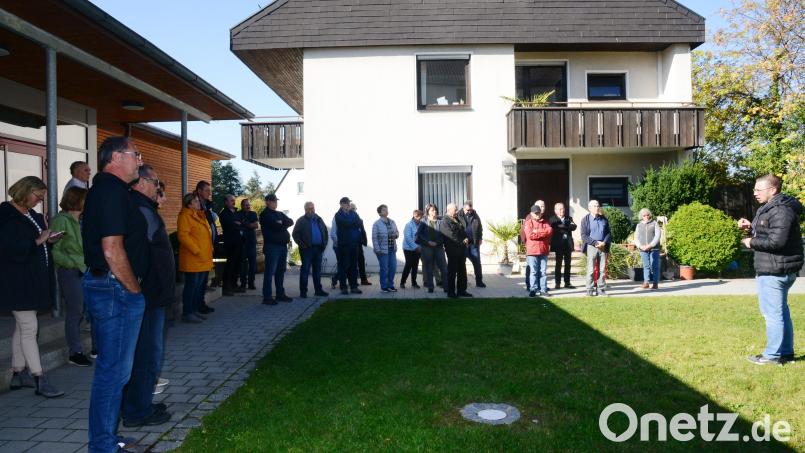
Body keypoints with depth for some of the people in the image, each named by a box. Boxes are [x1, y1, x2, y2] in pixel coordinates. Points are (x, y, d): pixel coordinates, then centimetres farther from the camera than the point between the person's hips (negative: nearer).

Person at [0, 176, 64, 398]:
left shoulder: (32, 215, 13)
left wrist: (47, 240, 5)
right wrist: (37, 241, -19)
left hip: (31, 281, 9)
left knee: (22, 327, 15)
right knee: (29, 329, -8)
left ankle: (18, 374, 24)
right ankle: (40, 380, -5)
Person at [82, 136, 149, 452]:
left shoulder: (102, 189, 16)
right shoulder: (113, 190, -16)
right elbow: (112, 250, -24)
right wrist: (134, 290, -12)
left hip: (100, 285, 11)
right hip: (117, 289, -11)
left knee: (111, 366, 19)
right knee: (114, 369, -1)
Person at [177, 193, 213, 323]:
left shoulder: (200, 216, 18)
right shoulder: (185, 216, -11)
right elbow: (183, 235, -20)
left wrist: (209, 251, 15)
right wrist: (196, 251, -21)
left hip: (204, 260, 9)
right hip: (193, 260, -9)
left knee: (200, 287, 14)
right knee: (192, 286, -5)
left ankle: (195, 310, 23)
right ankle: (187, 313, 2)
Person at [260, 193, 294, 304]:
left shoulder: (280, 214, 20)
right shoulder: (265, 214, -4)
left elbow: (291, 222, 5)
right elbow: (276, 226, -17)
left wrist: (281, 224, -10)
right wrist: (284, 225, 0)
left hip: (283, 245, 8)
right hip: (272, 246, -8)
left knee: (281, 271, 12)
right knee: (270, 271, -7)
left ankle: (280, 294, 19)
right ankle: (267, 297, -5)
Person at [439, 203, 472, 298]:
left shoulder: (458, 220, 18)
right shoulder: (444, 222, -10)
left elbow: (463, 231, 18)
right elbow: (451, 235, -20)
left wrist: (466, 239, -2)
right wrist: (462, 241, -15)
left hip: (461, 249, 8)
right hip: (453, 250, -8)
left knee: (462, 271, 12)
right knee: (452, 272, -1)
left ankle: (461, 290, 21)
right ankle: (451, 292, 6)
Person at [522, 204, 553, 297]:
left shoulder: (545, 222, 12)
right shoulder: (528, 223, 1)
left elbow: (550, 231, -6)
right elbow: (530, 235, -13)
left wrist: (537, 232, -10)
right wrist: (543, 233, -6)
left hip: (544, 251, 3)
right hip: (532, 251, -3)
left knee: (543, 271, 6)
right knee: (534, 272, -1)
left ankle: (543, 289, 10)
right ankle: (533, 290, 4)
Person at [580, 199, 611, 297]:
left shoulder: (604, 219, 10)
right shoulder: (585, 220, 0)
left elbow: (609, 233, 10)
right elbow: (584, 235, -5)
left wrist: (604, 242, -8)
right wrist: (595, 243, -14)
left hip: (603, 247, 3)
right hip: (591, 247, -3)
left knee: (602, 270, 5)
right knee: (591, 270, -2)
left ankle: (601, 289, 10)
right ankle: (589, 290, 2)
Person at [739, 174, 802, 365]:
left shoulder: (781, 211, -18)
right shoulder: (769, 208, 16)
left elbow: (777, 241, -26)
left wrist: (752, 242, -13)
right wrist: (750, 228, 5)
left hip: (775, 271, -11)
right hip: (774, 269, 11)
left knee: (773, 312, -4)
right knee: (781, 311, 17)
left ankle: (773, 355, 3)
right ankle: (786, 351, 27)